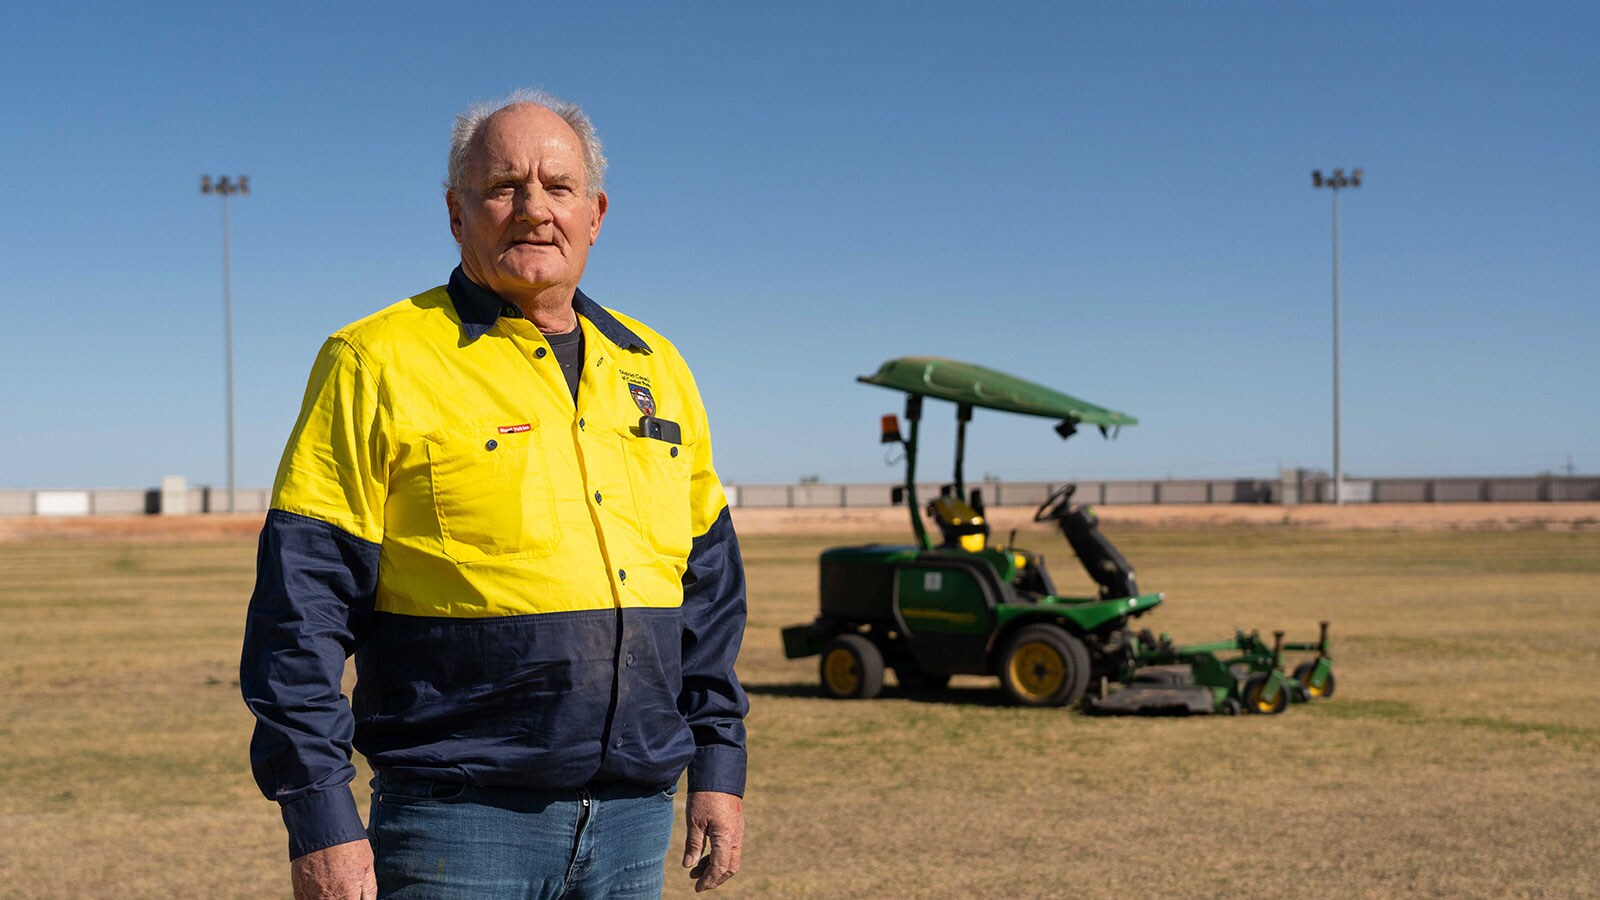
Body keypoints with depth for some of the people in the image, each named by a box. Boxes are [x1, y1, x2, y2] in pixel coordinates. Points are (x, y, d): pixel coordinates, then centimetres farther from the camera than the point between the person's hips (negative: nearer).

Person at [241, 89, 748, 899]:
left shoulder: (652, 369, 12)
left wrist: (719, 764, 12)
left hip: (633, 826, 5)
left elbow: (708, 581, 17)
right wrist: (320, 819, -13)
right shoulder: (378, 363, -5)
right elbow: (302, 604, -8)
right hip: (459, 827, -5)